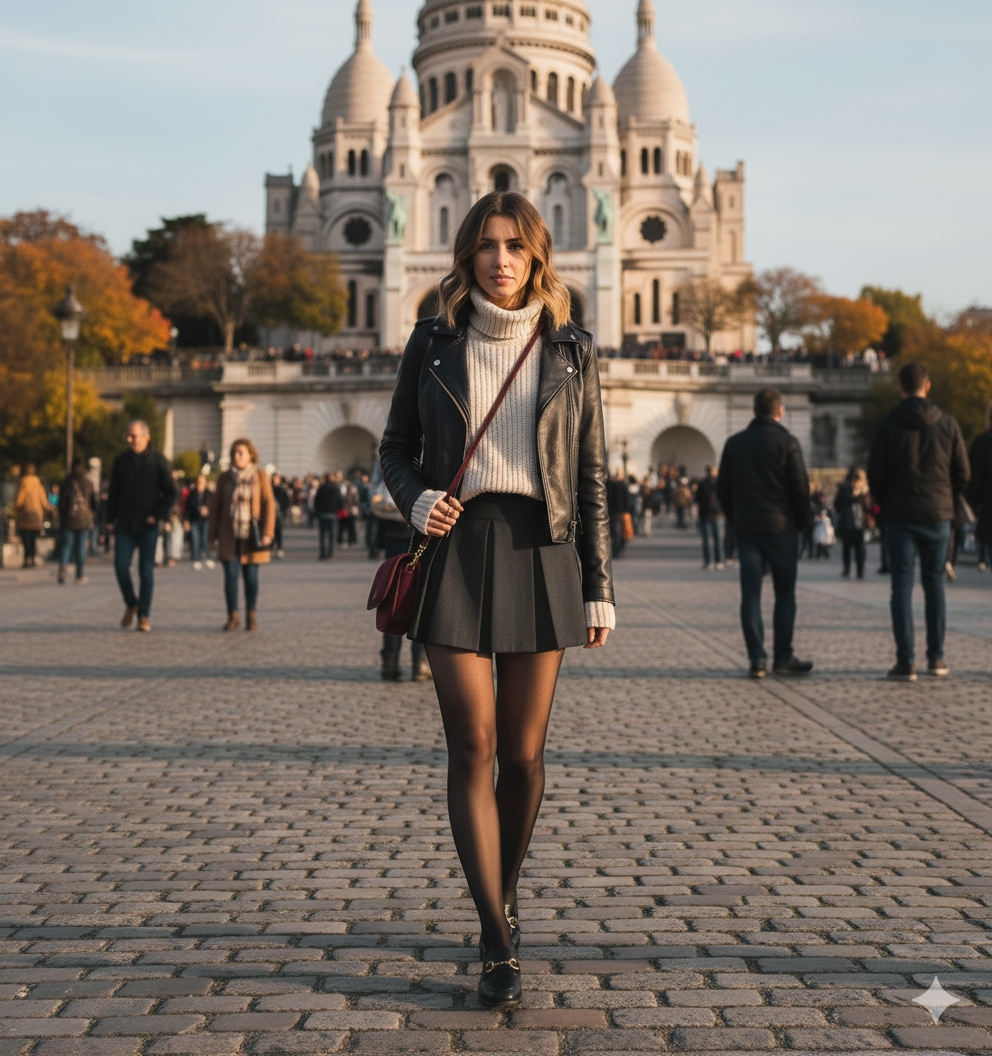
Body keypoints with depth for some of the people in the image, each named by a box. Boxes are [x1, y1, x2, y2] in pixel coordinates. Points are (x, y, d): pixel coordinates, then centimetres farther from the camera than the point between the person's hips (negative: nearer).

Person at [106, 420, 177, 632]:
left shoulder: (159, 461, -1)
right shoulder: (121, 461, 8)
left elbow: (170, 494, 0)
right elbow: (113, 492, 14)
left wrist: (157, 515, -11)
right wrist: (110, 519, 7)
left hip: (148, 526, -2)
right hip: (124, 525, 2)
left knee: (146, 570, -2)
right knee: (121, 565, -8)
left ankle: (144, 616, 7)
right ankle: (131, 605, 15)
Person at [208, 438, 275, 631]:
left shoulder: (260, 476, 0)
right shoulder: (225, 478, 6)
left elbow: (269, 503, -2)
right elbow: (215, 506, 9)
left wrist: (267, 532, -9)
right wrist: (212, 535, 6)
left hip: (251, 535, -1)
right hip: (229, 534, 1)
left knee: (251, 575, 2)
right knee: (231, 574, -6)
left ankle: (251, 615, 16)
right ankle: (233, 617, 2)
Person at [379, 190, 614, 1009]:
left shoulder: (570, 351, 5)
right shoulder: (433, 343, 6)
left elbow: (592, 476, 6)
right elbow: (397, 447, 12)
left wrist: (600, 587, 3)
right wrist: (416, 500, -10)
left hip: (539, 551, 1)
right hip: (455, 546, 0)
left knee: (523, 751, 5)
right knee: (472, 749, -7)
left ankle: (504, 898, 29)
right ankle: (499, 944, -2)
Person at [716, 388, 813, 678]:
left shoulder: (734, 444, 7)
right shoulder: (787, 443, -5)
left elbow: (722, 489, 9)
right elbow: (801, 488, -7)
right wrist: (802, 522, 5)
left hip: (745, 530, 3)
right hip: (781, 528, -3)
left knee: (750, 594, 3)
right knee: (785, 594, 7)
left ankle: (757, 660, -2)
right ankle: (783, 657, 8)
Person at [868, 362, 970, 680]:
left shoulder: (888, 424, -5)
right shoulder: (947, 424, 2)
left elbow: (875, 473, -4)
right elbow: (962, 472, 3)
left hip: (900, 516, -2)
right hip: (937, 516, 2)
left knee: (902, 586, 0)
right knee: (934, 585, 12)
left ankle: (906, 662, -4)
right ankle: (936, 658, 14)